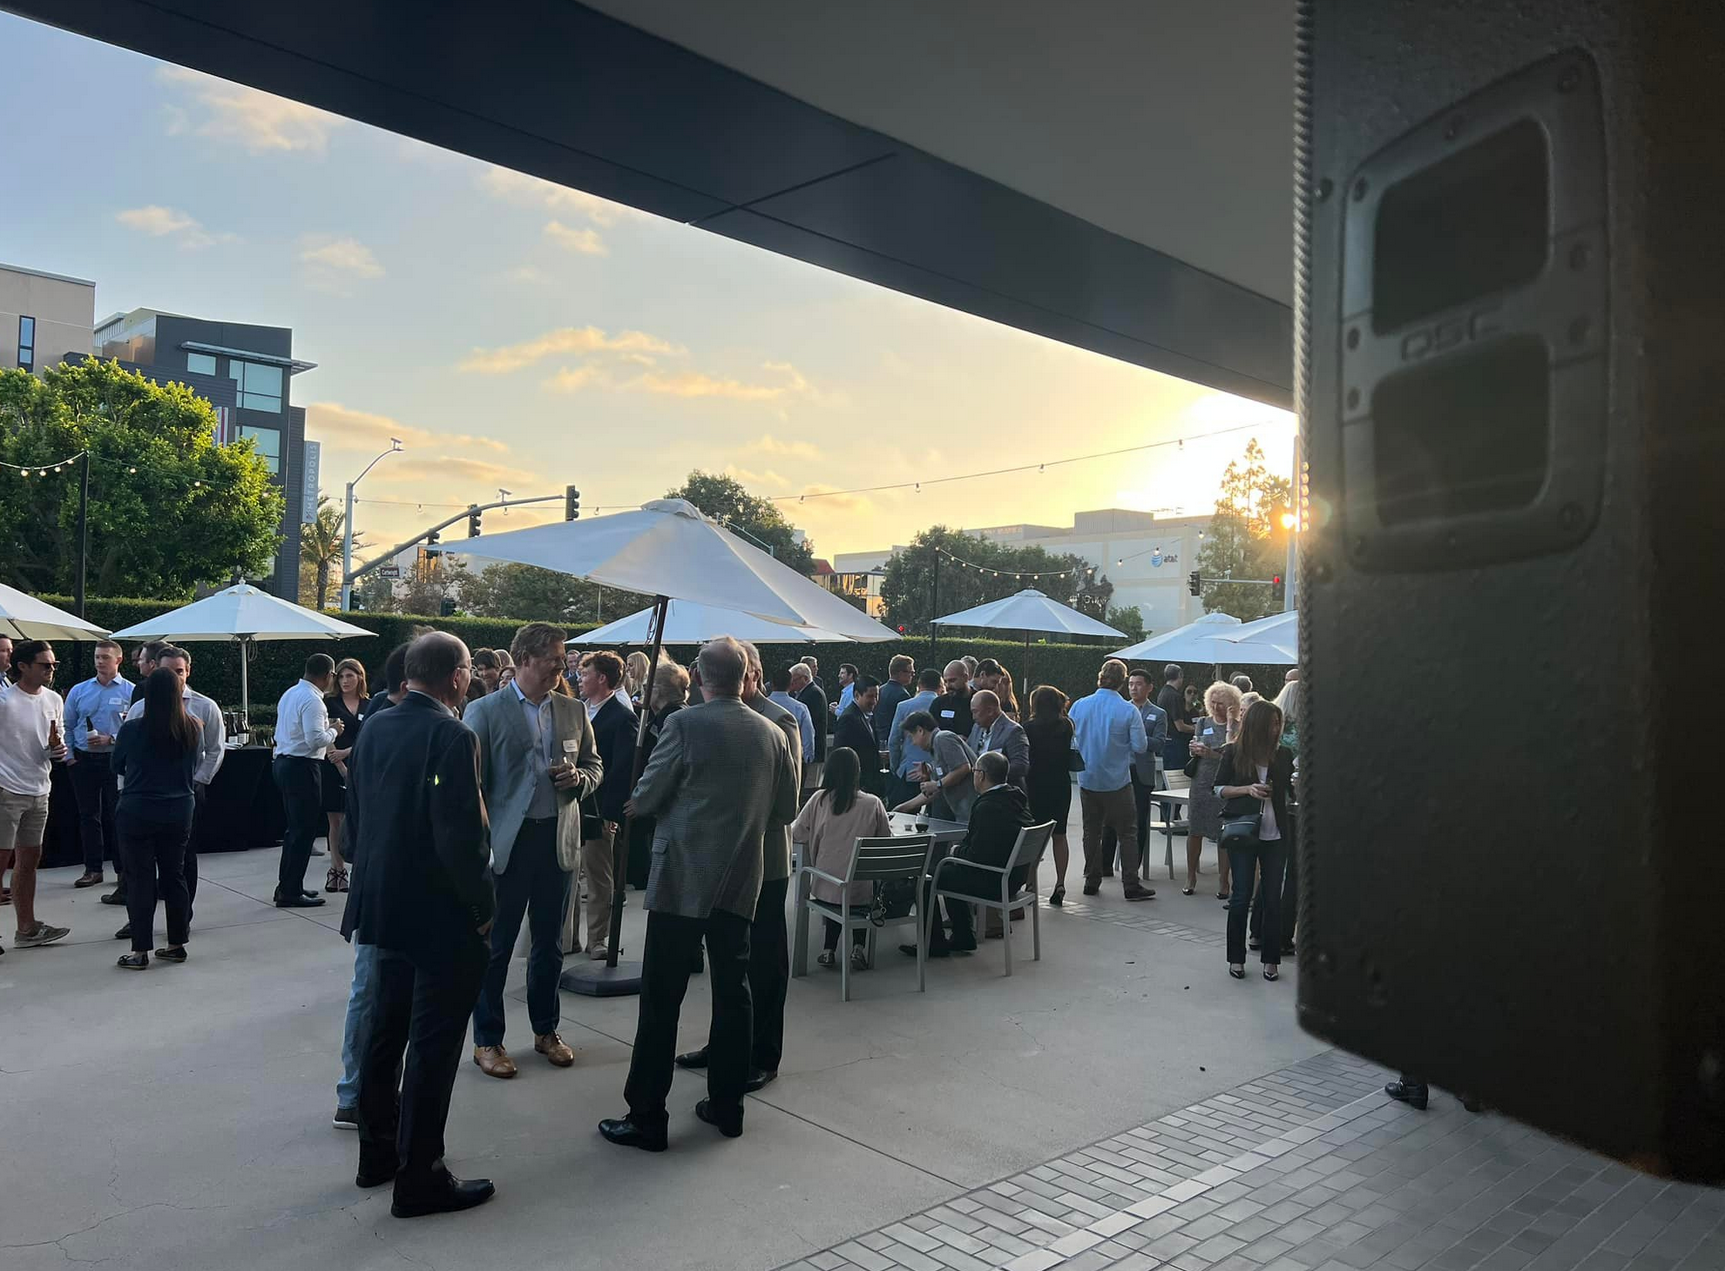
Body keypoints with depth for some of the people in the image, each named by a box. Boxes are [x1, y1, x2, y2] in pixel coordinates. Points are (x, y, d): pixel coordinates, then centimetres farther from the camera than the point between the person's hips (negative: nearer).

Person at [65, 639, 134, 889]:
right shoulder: (79, 691, 9)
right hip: (83, 760, 4)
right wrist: (69, 755, 2)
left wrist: (110, 739, -17)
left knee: (118, 816, 1)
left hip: (116, 761, -4)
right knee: (88, 815, 8)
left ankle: (123, 869, 9)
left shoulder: (130, 691, -3)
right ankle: (92, 869, 16)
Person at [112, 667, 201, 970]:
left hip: (138, 813, -3)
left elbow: (117, 764, 4)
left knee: (140, 879, 3)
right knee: (174, 876, 12)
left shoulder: (132, 729, -13)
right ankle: (176, 944, 18)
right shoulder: (192, 729, -5)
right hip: (179, 811, 3)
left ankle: (140, 951, 7)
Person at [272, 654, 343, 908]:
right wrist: (334, 731, -6)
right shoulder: (312, 700, -17)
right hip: (302, 767, -10)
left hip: (283, 762, 10)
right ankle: (290, 893, 2)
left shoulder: (290, 694, 13)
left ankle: (286, 886, 26)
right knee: (304, 830, -3)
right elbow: (315, 739, -25)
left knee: (295, 827, 18)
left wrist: (326, 728, 16)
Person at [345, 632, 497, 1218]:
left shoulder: (375, 728, 3)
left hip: (384, 906, 8)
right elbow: (462, 837, -24)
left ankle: (376, 1153, 34)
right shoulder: (452, 736, -21)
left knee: (385, 1031, 20)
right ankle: (419, 1178, 14)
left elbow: (353, 817, 11)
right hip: (440, 916, -8)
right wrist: (483, 909, -11)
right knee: (432, 1044, 3)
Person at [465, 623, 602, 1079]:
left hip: (557, 841, 4)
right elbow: (471, 782, -6)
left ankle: (546, 1030, 32)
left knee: (549, 943, 16)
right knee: (495, 945, 5)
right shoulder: (485, 711, -6)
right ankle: (487, 1040, 20)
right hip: (506, 843, -4)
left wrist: (578, 778, -6)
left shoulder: (573, 710, 8)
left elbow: (594, 766, 17)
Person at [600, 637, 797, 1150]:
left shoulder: (685, 725, -12)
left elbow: (644, 799, -7)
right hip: (741, 881, 5)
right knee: (732, 991, 14)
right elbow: (785, 810, 10)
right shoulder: (773, 733, 2)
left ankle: (646, 1116, 7)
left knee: (661, 997, 2)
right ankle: (727, 1104, 23)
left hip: (683, 877, -4)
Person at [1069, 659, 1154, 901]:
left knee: (1091, 831, 14)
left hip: (1087, 779, 3)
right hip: (1117, 781, -3)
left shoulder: (1079, 706, -5)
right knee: (1127, 833, 5)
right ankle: (1131, 885, 4)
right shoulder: (1129, 711, -13)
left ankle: (1092, 881, 20)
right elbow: (1140, 746, -10)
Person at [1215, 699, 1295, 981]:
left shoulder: (1283, 755, 4)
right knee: (1241, 896, 3)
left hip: (1275, 835, 2)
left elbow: (1295, 791, 6)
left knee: (1273, 898, 4)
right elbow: (1218, 789, 0)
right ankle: (1236, 957, 16)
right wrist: (1247, 789, -14)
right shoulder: (1233, 752, -2)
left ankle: (1271, 959, 16)